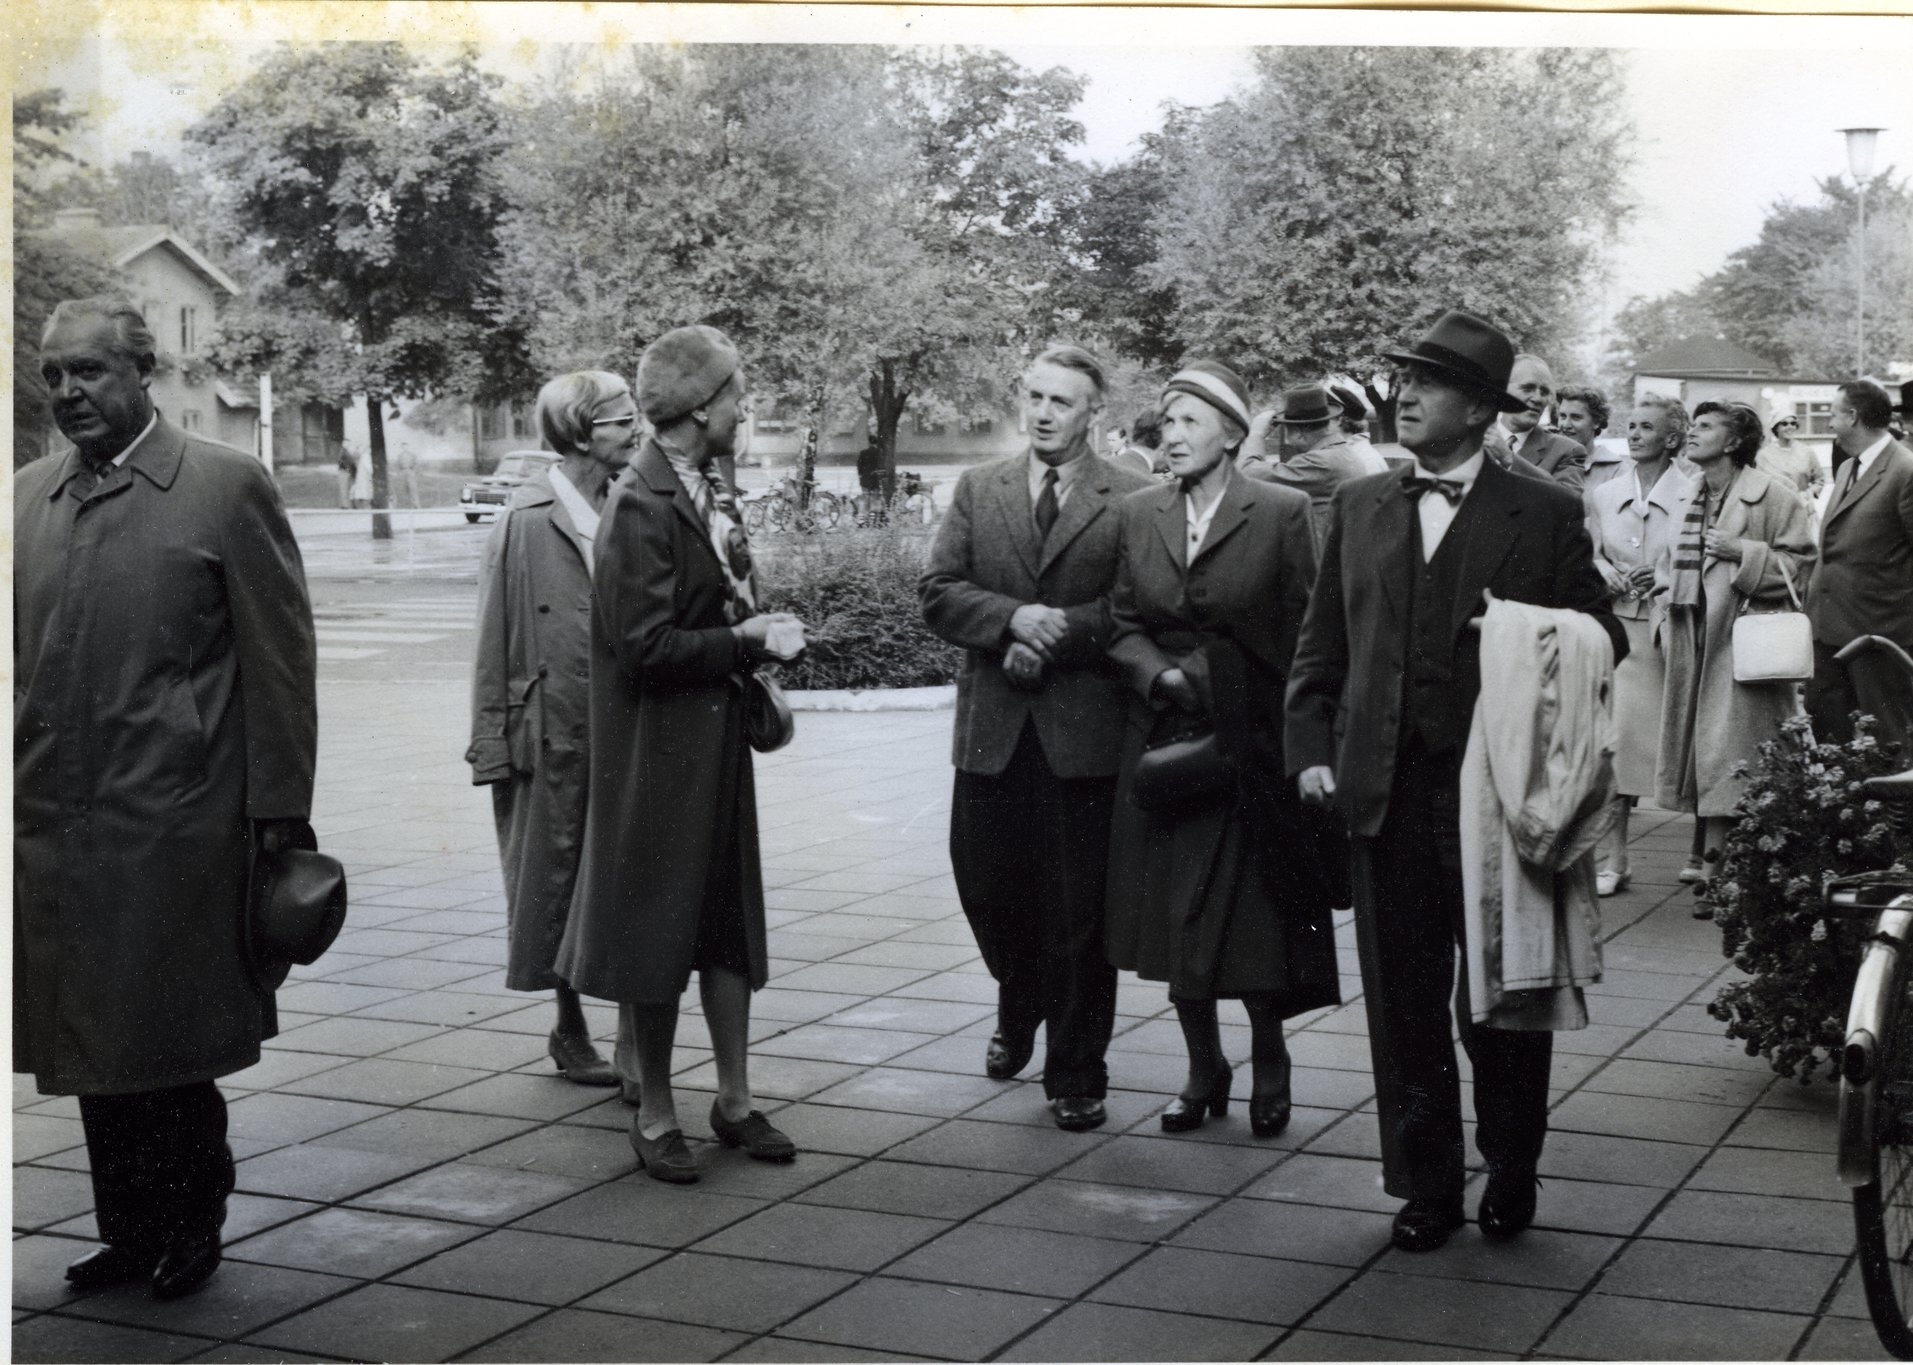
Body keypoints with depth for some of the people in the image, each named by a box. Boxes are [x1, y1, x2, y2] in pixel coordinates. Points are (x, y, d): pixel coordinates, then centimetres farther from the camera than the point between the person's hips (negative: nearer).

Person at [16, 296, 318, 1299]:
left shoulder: (227, 486, -5)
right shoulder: (27, 497, 11)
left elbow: (279, 657, -5)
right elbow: (12, 653, 14)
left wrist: (278, 806, -8)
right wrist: (12, 789, 9)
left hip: (175, 828, -5)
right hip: (51, 826, 5)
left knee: (173, 1046, 5)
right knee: (95, 1048, 13)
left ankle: (191, 1230, 22)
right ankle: (128, 1231, 27)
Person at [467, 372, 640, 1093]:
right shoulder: (528, 518, -7)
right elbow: (497, 636, -5)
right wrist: (492, 742, -8)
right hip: (557, 729, -4)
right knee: (559, 877, 8)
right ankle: (571, 1028, 22)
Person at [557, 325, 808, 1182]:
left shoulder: (711, 490, 8)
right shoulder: (641, 507, -19)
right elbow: (647, 647, -23)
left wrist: (762, 636, -1)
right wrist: (745, 640, -15)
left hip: (717, 740, 8)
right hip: (657, 749, -8)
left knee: (729, 919, 14)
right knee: (656, 928, 4)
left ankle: (734, 1098, 26)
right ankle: (655, 1116, 17)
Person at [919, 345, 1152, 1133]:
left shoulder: (1132, 500, -2)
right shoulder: (977, 490, 9)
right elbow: (937, 593, 1)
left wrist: (1057, 634, -16)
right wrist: (1013, 618, -14)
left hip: (1084, 730, -3)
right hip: (993, 728, 3)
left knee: (1078, 912, 2)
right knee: (987, 887, 11)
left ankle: (1076, 1075, 16)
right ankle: (1019, 1013, 41)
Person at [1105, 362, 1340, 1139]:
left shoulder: (1281, 515, -6)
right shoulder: (1138, 516, 5)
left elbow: (1305, 636, -5)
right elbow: (1122, 625, 8)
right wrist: (1160, 674, -11)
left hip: (1251, 746, -4)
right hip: (1164, 742, 4)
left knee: (1255, 920, 1)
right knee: (1175, 921, 8)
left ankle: (1270, 1068, 23)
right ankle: (1203, 1071, 24)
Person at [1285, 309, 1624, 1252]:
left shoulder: (1545, 514, 0)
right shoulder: (1359, 507, 10)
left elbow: (1602, 641, 2)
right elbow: (1319, 647, 11)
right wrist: (1311, 750, 1)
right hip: (1387, 793, 3)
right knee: (1402, 1000, 8)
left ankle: (1511, 1173, 27)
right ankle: (1425, 1183, 21)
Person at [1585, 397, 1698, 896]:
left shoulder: (1694, 495, -2)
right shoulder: (1603, 494, 10)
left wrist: (1665, 579, -13)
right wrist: (1607, 575, -1)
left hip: (1672, 629, -3)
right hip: (1618, 628, 3)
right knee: (1612, 737, -5)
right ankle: (1610, 860, 1)